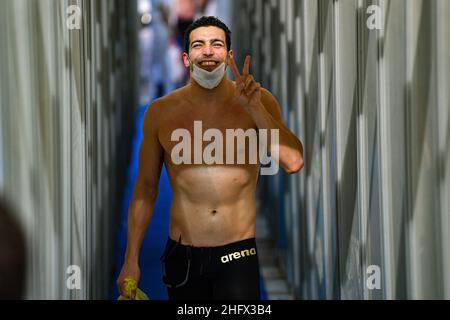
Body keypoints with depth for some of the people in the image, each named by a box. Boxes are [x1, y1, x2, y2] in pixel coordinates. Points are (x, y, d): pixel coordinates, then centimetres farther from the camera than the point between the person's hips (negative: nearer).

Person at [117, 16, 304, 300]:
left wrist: (254, 106, -20)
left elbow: (293, 162, -14)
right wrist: (131, 260, 8)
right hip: (182, 256, 1)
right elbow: (145, 189, 8)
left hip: (238, 255, -1)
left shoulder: (258, 100, -2)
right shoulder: (161, 112, 1)